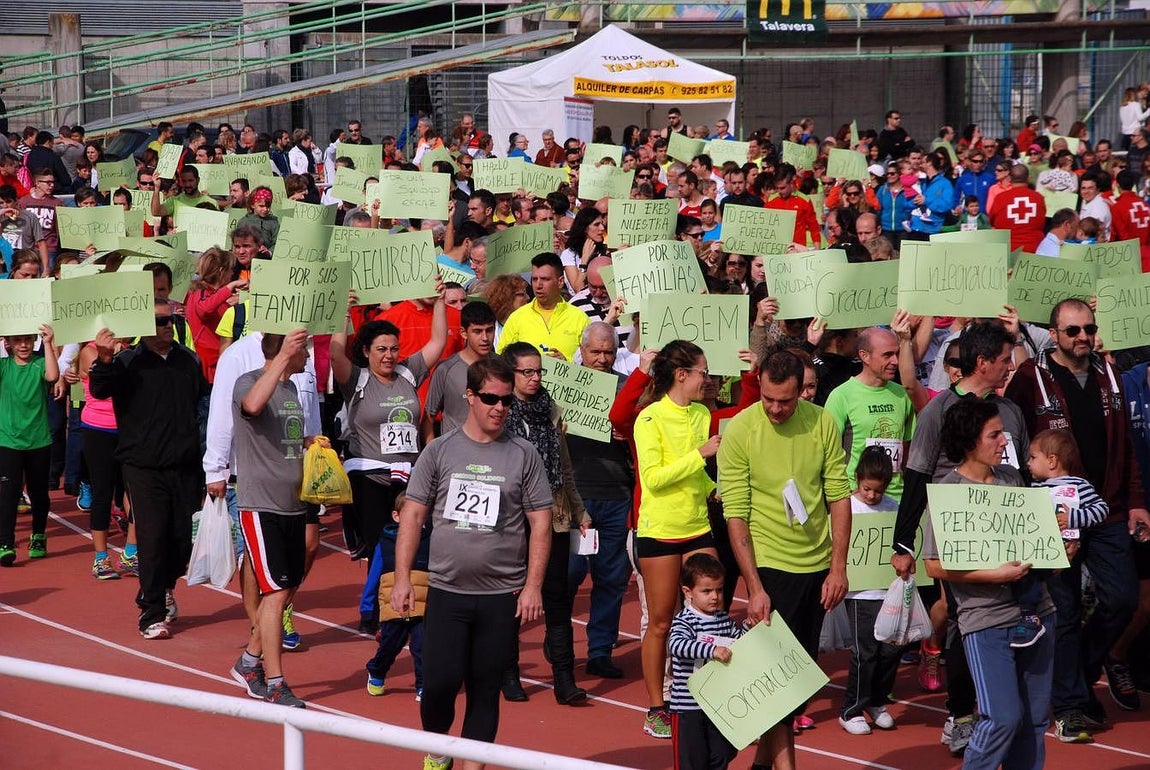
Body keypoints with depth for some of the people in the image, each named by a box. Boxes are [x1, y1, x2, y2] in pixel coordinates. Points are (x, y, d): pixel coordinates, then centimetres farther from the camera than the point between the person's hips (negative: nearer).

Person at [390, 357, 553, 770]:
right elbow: (412, 515, 5)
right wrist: (402, 578, -2)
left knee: (485, 690, 4)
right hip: (446, 591, 0)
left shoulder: (524, 455, 3)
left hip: (503, 596, 0)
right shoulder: (440, 450, 3)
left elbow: (540, 522, 3)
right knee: (439, 682, -6)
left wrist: (533, 585, -5)